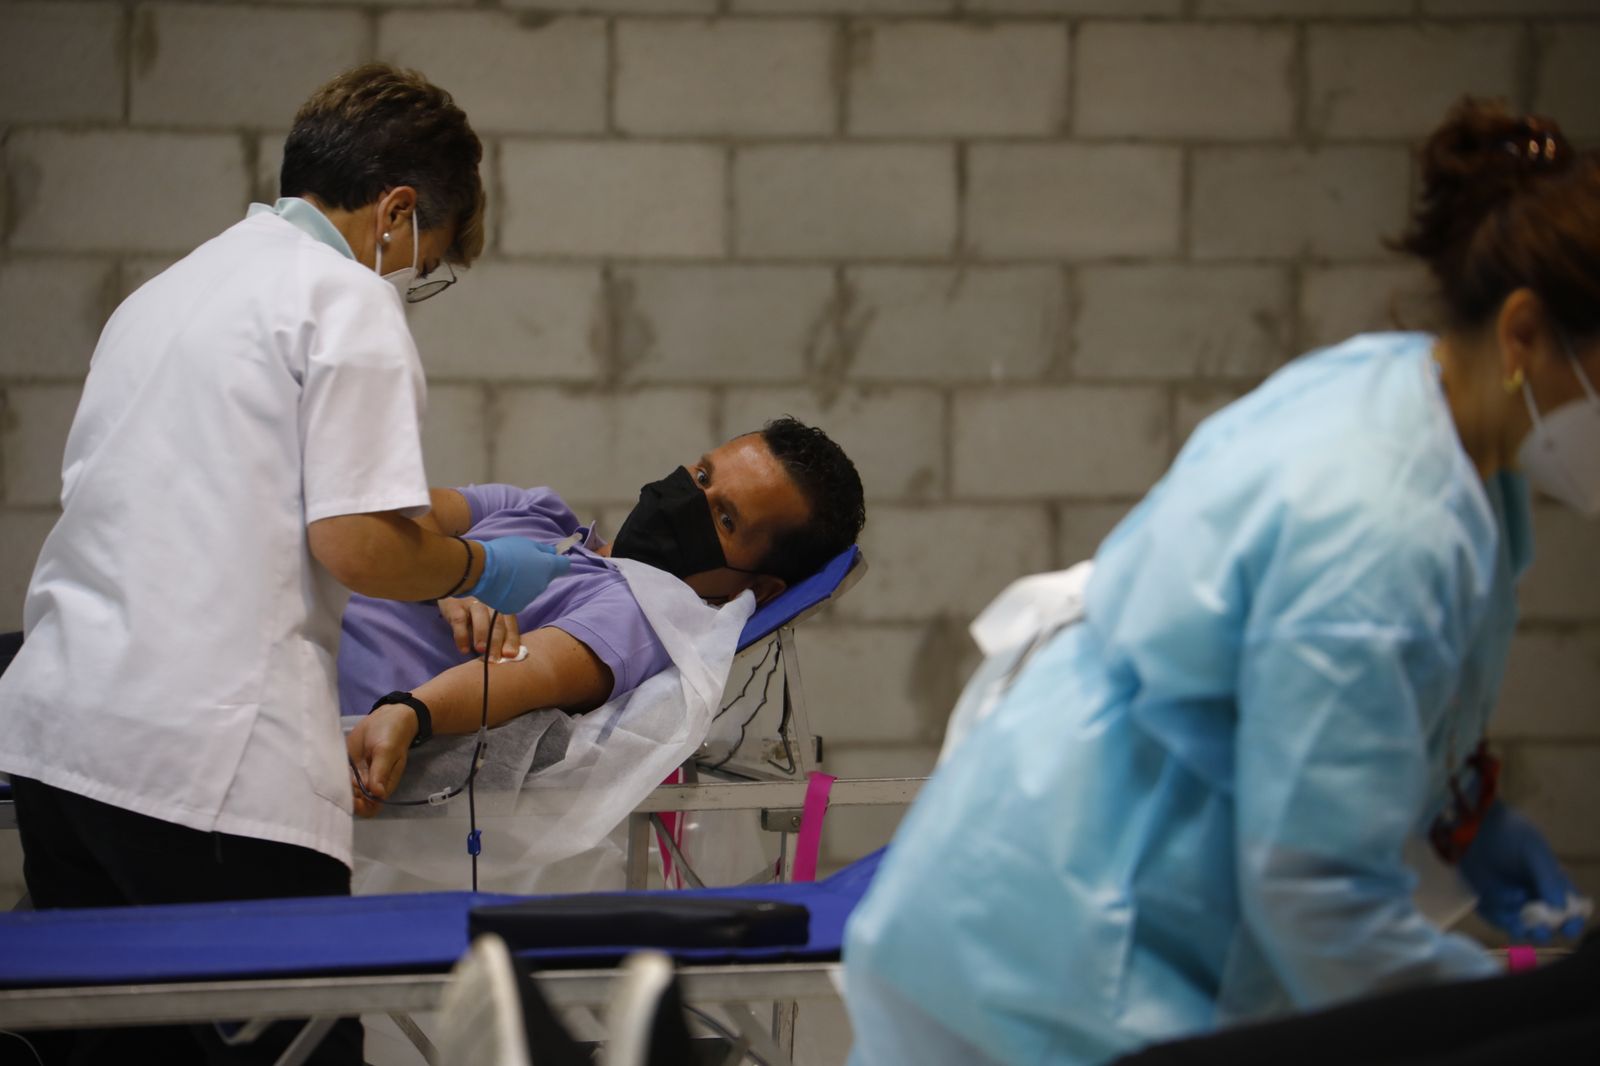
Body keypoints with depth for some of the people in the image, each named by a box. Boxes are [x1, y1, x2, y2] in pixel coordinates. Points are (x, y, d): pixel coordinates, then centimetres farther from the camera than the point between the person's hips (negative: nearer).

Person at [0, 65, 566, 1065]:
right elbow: (355, 545, -12)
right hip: (210, 767, -8)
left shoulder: (166, 291, 24)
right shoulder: (350, 304, -4)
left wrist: (445, 508, 42)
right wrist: (478, 566, 7)